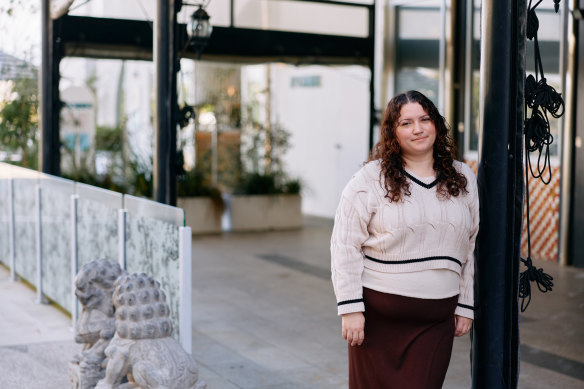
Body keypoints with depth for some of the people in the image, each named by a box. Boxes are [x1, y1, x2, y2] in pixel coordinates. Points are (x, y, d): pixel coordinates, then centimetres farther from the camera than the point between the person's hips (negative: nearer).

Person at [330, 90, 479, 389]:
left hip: (436, 319, 3)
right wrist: (350, 308, -11)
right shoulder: (371, 179, -4)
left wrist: (465, 306, 11)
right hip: (378, 316, -2)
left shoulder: (463, 180, 8)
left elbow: (473, 247, 14)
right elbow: (345, 246, -6)